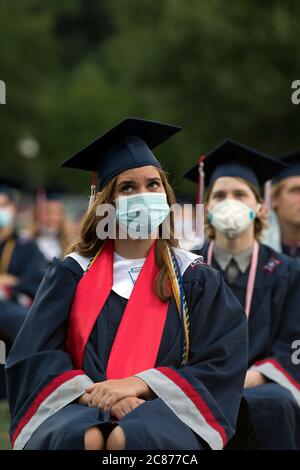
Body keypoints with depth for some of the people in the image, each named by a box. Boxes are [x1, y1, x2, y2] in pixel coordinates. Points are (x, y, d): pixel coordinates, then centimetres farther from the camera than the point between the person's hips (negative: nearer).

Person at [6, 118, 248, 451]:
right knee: (87, 439, -37)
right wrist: (95, 394, -16)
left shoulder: (194, 278, 13)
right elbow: (34, 357, 3)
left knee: (133, 439, -37)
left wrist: (138, 384, -13)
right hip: (82, 408, 0)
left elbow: (221, 366, 2)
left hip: (165, 410, 0)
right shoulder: (72, 273, 14)